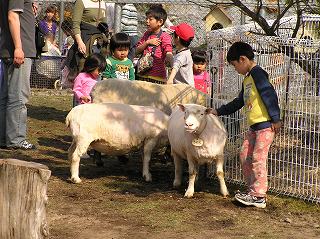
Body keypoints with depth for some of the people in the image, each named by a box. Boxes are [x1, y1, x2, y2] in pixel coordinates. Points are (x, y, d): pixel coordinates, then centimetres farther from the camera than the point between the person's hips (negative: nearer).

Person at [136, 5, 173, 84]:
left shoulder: (164, 37, -7)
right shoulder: (146, 34, 14)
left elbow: (168, 54, -19)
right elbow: (137, 51, 12)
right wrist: (147, 42, -5)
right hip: (143, 75, 6)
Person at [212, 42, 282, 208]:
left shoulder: (257, 74, -11)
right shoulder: (247, 79, 19)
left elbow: (270, 95, -19)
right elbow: (239, 102, 28)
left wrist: (275, 119, -21)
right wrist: (218, 112, 29)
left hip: (266, 125, -10)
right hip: (254, 126, 10)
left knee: (258, 158, -9)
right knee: (245, 156, 11)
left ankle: (259, 196, -5)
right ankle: (253, 189, 18)